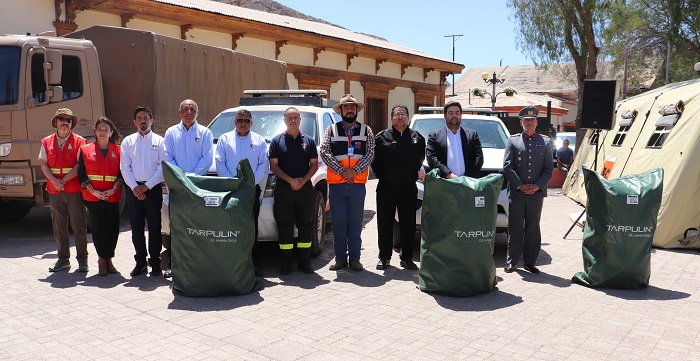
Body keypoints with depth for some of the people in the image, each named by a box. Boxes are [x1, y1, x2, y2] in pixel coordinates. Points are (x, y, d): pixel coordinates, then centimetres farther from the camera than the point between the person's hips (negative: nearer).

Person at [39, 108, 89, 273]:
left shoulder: (79, 142, 1)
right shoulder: (47, 142, 12)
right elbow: (43, 164, 4)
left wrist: (64, 180, -15)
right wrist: (54, 180, -11)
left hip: (75, 190, -3)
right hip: (54, 191, 4)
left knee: (79, 226, 0)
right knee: (59, 227, 9)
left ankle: (82, 259, 8)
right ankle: (63, 259, 19)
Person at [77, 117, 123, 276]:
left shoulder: (118, 151, 7)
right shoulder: (85, 150, 6)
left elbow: (122, 173, 4)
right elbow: (81, 174, 2)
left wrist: (114, 189, -11)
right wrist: (93, 191, -10)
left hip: (113, 196, 1)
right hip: (93, 196, -1)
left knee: (113, 228, 1)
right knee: (98, 228, 1)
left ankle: (108, 259, 15)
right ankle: (102, 260, 11)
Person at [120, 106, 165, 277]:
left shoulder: (159, 141, 5)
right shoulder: (128, 141, 10)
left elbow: (163, 167, -2)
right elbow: (124, 168, 5)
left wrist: (147, 186, -9)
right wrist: (135, 188, -7)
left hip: (153, 188, -2)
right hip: (133, 189, 2)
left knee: (154, 226, -1)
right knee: (136, 227, 6)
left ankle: (155, 263, 7)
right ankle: (140, 262, 15)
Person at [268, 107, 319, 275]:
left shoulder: (308, 141, 11)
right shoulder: (277, 141, 7)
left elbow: (314, 165, 8)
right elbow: (273, 166, 0)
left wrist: (303, 181, -9)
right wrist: (290, 180, -12)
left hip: (305, 188, 1)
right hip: (283, 189, -1)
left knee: (306, 224, 4)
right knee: (284, 226, 1)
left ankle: (304, 261, 13)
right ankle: (286, 262, 8)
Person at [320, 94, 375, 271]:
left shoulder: (366, 130, 10)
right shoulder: (331, 130, 8)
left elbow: (370, 153, 0)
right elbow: (324, 152, -3)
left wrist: (354, 170, -13)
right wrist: (341, 171, -12)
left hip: (358, 183, 0)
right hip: (336, 183, 0)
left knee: (355, 222, 5)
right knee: (338, 222, 3)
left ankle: (354, 258, 13)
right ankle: (340, 257, 12)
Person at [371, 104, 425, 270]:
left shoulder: (417, 138, 7)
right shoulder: (381, 137, 1)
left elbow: (421, 158, 17)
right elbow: (374, 159, 7)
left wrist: (414, 174, 10)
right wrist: (381, 175, 3)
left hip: (408, 188, 1)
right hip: (386, 188, -1)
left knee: (408, 225, 5)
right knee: (384, 224, 5)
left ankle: (407, 258, 16)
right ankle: (384, 257, 16)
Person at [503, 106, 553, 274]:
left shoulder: (545, 142, 11)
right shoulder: (513, 141, 6)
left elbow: (548, 169, 6)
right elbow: (507, 167, -1)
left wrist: (537, 186, -8)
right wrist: (520, 185, -10)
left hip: (537, 193, 2)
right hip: (516, 193, -1)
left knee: (533, 228, 8)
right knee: (515, 228, 3)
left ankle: (530, 262, 15)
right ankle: (511, 262, 10)